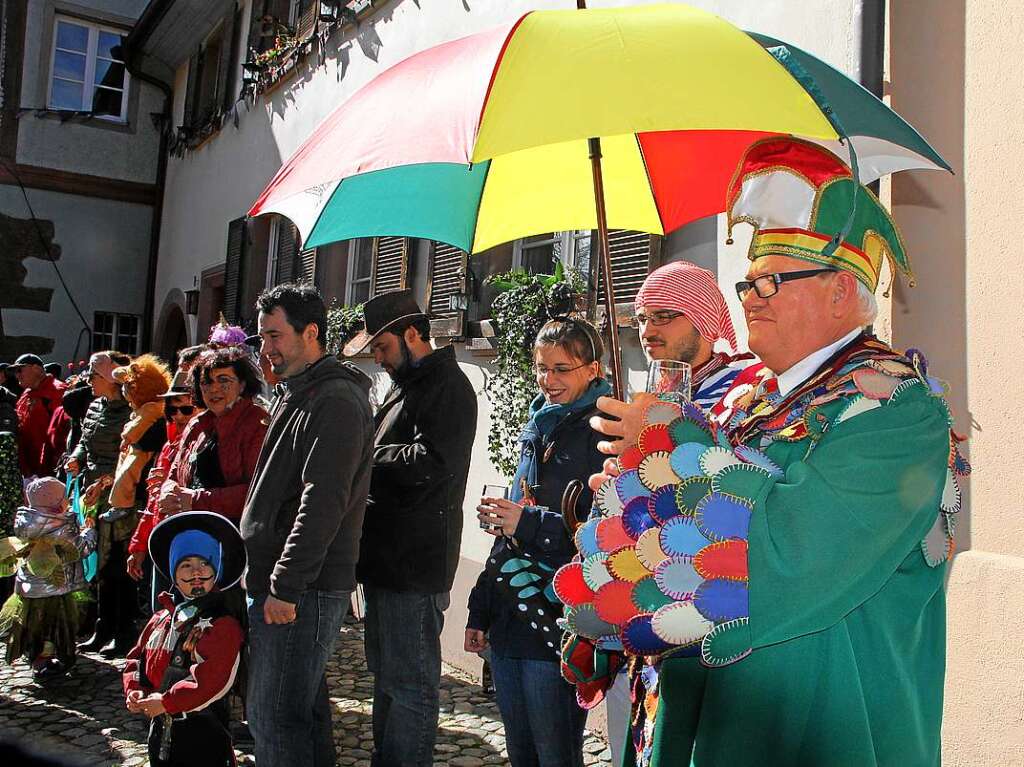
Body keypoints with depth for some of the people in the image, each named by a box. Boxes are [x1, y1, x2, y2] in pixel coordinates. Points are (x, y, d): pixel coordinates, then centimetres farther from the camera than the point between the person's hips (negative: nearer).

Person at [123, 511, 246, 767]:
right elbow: (137, 658, 13)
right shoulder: (161, 619, 8)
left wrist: (165, 702, -22)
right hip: (160, 728, 7)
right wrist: (134, 691, -4)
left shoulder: (223, 625, -17)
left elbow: (209, 680, -25)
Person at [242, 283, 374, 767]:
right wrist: (266, 576, 22)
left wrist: (285, 585, -22)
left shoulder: (335, 401, -15)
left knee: (274, 715, -3)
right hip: (280, 582, 10)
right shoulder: (297, 394, 18)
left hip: (302, 590, -10)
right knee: (303, 707, 18)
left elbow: (321, 503, -23)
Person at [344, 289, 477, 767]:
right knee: (385, 674, 19)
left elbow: (433, 461, -23)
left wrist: (366, 454, -12)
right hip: (387, 559, 10)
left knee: (409, 683, -1)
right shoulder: (405, 385, 19)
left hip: (415, 566, -10)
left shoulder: (447, 386, -11)